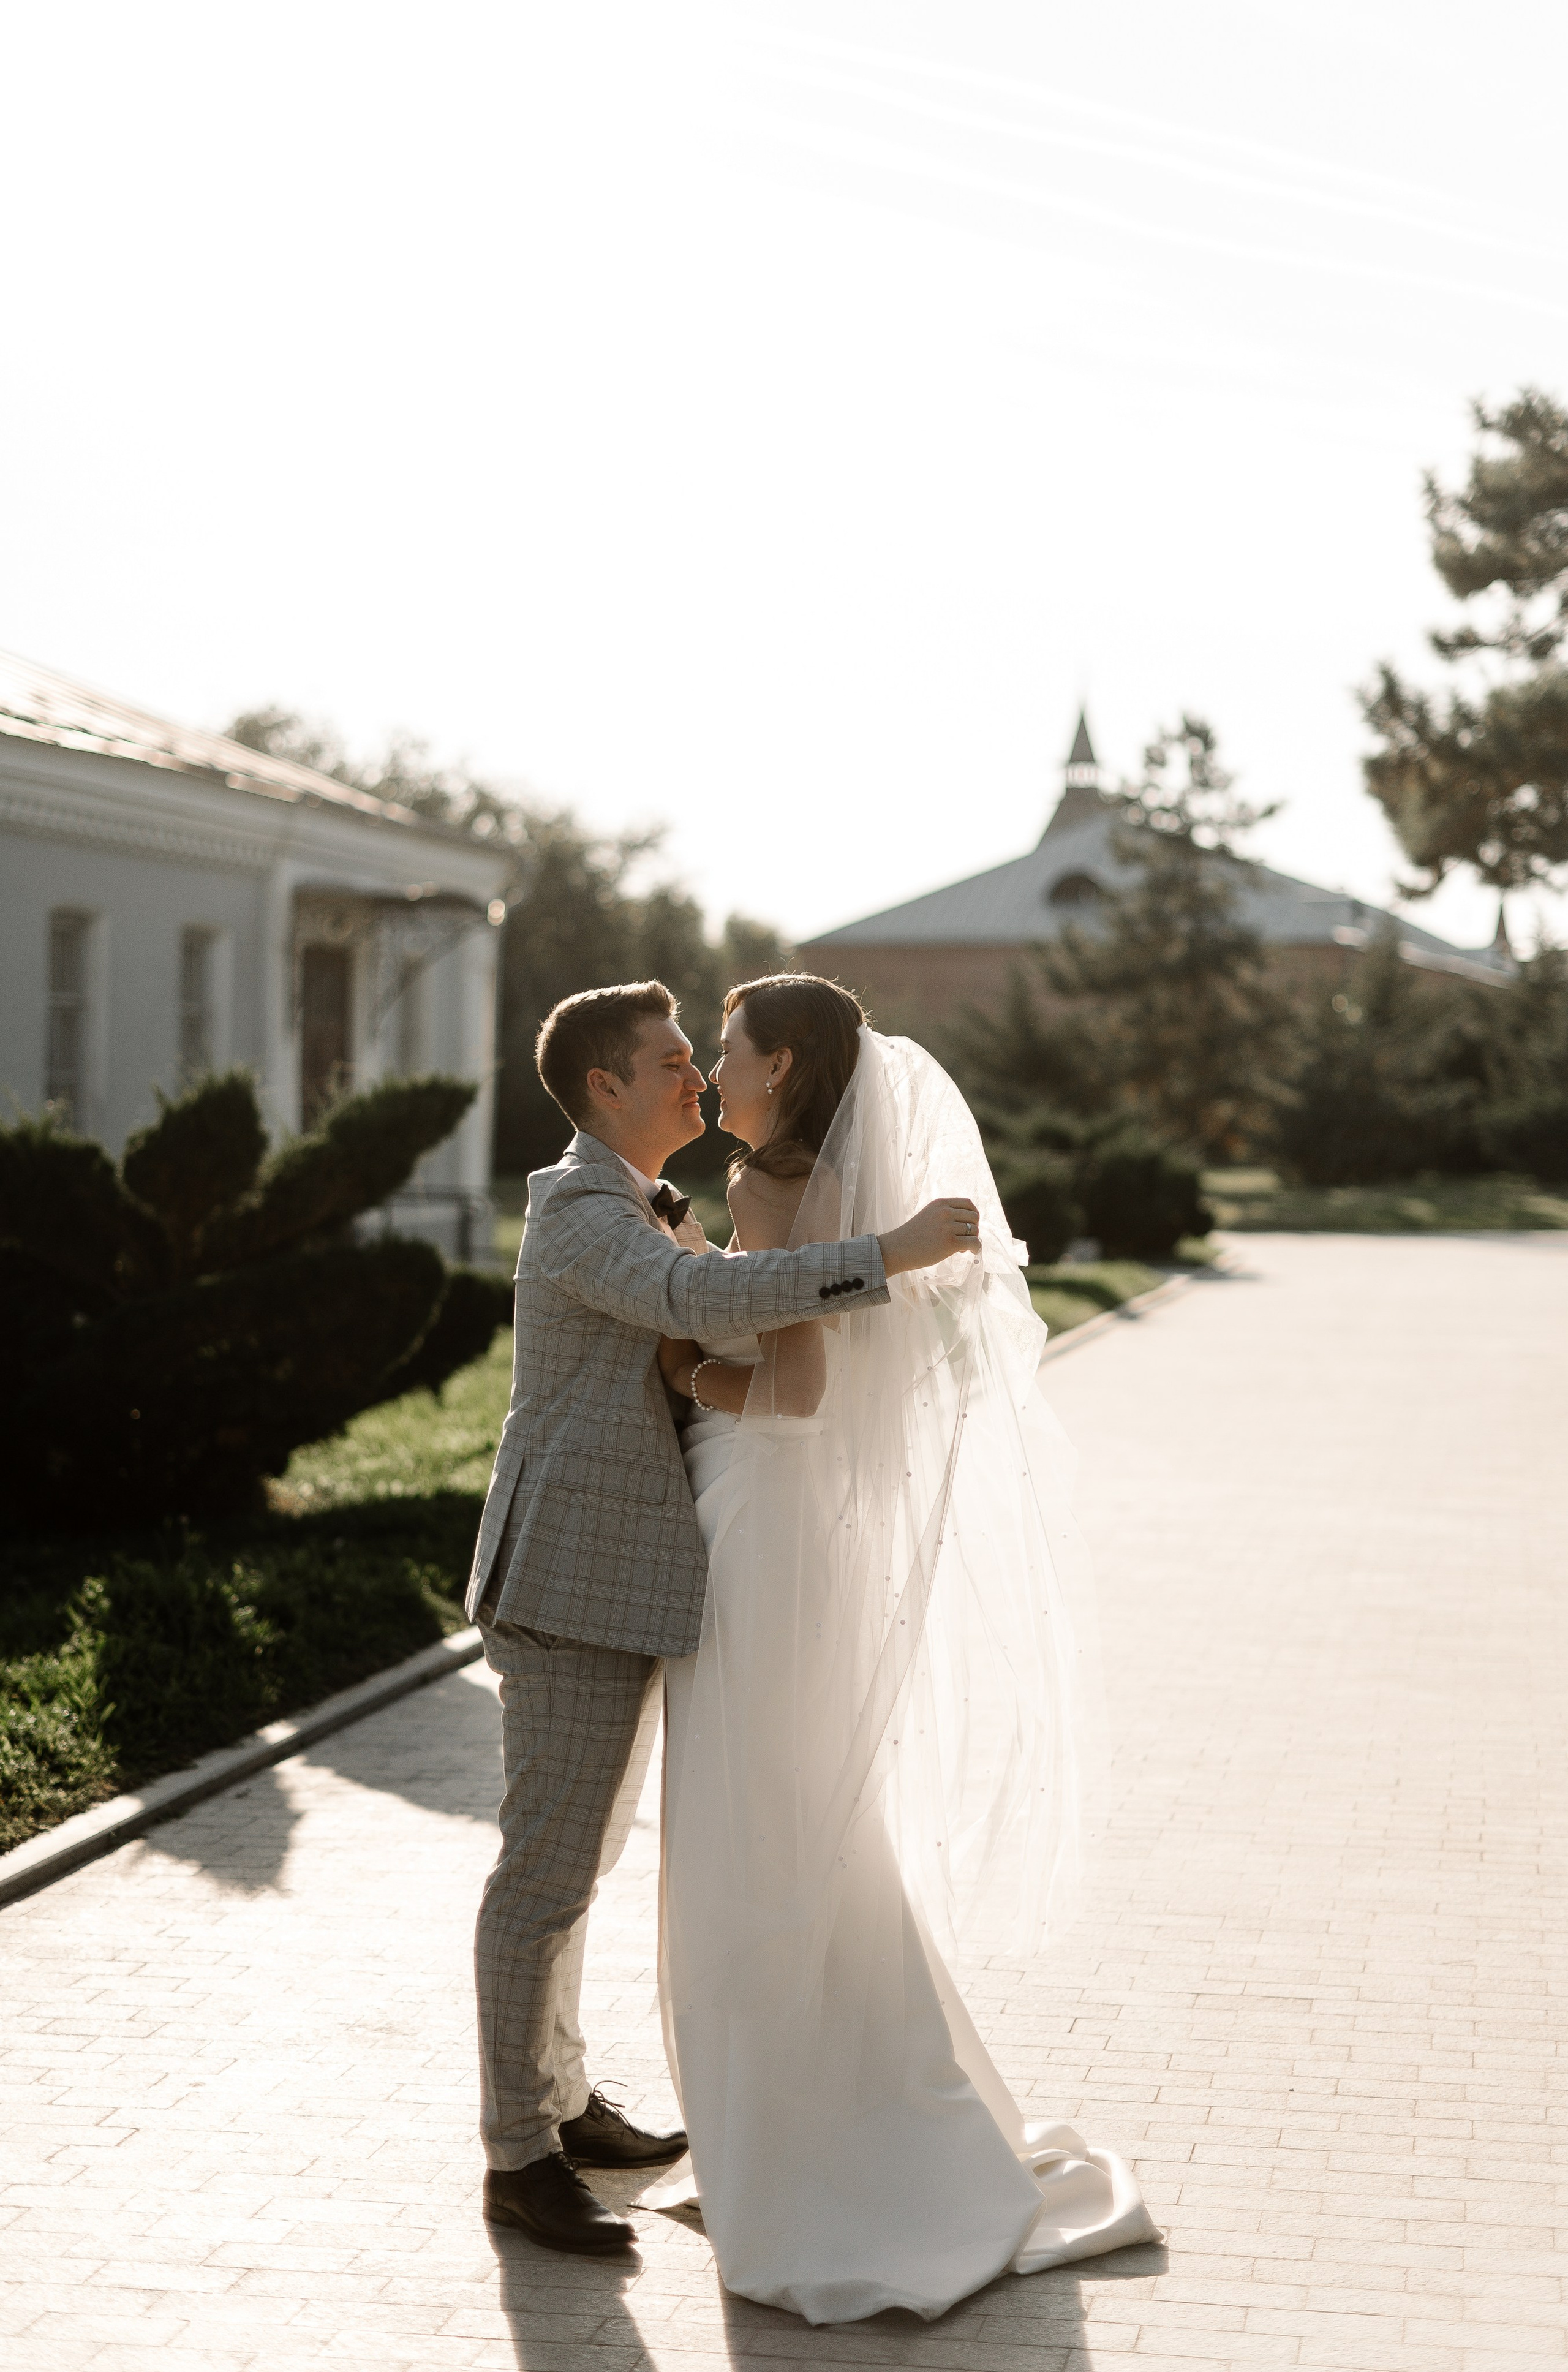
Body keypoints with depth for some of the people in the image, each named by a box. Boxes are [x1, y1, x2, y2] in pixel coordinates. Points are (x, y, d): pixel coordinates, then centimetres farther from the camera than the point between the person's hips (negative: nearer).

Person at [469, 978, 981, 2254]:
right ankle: (521, 2159, 5)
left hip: (620, 1584, 11)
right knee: (545, 1871, -3)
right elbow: (705, 1301, -35)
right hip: (574, 1586, -10)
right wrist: (891, 1252, -34)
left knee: (577, 1853, 19)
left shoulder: (638, 1212, 17)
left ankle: (561, 2101, 32)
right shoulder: (581, 1212, -16)